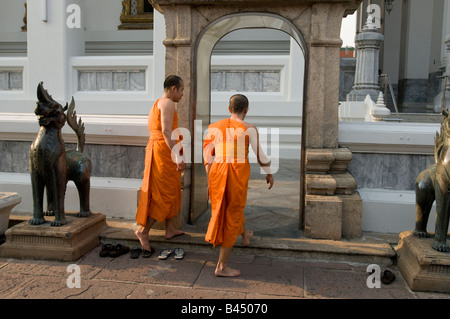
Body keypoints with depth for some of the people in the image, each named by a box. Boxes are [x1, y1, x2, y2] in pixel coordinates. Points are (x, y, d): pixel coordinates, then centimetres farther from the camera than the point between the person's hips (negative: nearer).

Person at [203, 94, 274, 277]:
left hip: (217, 173, 5)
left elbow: (207, 155, 7)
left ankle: (245, 236, 56)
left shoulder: (215, 127, 5)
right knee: (232, 217, 6)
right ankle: (221, 267, 10)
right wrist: (269, 173, 15)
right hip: (238, 175, -5)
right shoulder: (249, 129, -7)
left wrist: (209, 180, 17)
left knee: (232, 208, 28)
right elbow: (260, 155, -2)